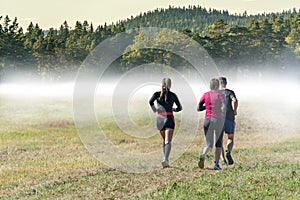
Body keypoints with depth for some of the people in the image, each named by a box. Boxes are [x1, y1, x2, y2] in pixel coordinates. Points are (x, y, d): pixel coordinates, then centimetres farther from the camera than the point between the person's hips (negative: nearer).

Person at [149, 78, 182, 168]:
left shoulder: (157, 94, 3)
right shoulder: (173, 95, 2)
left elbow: (150, 101, -17)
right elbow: (180, 108, 10)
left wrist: (154, 109, -1)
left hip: (160, 119, 3)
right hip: (169, 119, -3)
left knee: (165, 140, 20)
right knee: (168, 141, -10)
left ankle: (166, 159, 20)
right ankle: (165, 159, -28)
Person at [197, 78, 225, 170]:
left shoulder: (205, 95, 5)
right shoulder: (220, 95, -3)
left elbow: (198, 108, 6)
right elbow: (224, 107, -18)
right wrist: (221, 110, 4)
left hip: (208, 120, 2)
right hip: (219, 120, -2)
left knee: (209, 144, 7)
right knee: (218, 144, 15)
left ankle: (202, 156, -25)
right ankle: (216, 164, 8)